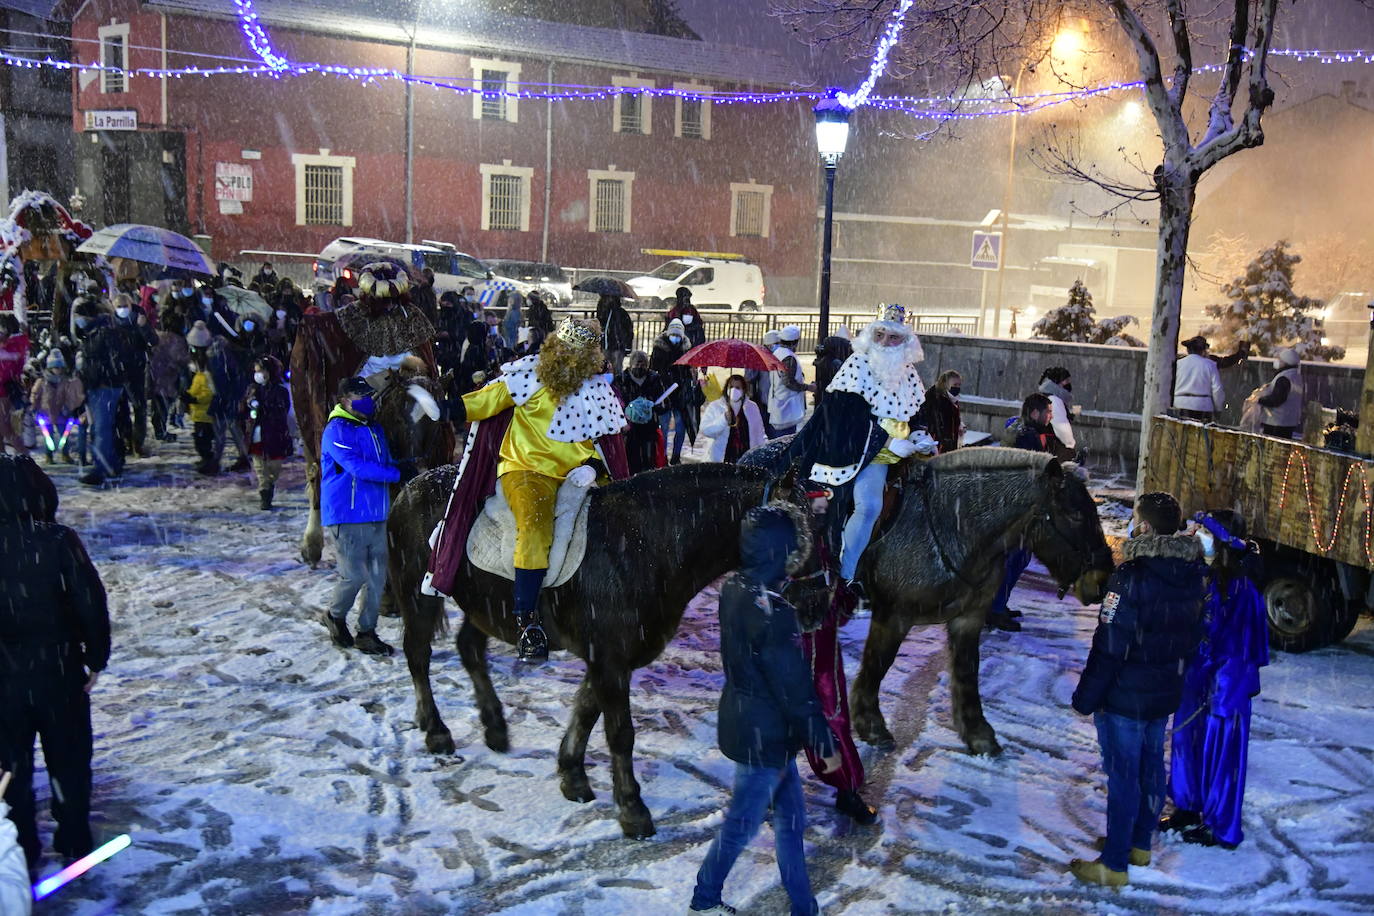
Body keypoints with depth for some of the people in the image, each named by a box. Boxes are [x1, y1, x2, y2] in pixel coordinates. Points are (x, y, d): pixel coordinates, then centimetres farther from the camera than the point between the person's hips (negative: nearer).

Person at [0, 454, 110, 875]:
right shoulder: (58, 540, -15)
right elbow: (89, 601, -13)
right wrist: (96, 657, 0)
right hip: (59, 669, -1)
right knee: (68, 759, 15)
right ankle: (74, 843, 26)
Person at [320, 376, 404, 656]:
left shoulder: (374, 430, 16)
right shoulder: (337, 431, -11)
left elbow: (385, 463, 22)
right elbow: (358, 467, -22)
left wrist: (402, 465, 0)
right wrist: (397, 474, -23)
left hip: (376, 516, 8)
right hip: (348, 517, -8)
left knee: (377, 576, 7)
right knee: (354, 575, -5)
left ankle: (367, 633, 17)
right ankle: (335, 616, 23)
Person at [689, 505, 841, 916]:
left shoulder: (733, 588, -5)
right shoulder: (770, 611, -30)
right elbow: (796, 689, -23)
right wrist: (824, 744, -11)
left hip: (744, 723, 8)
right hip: (764, 736, -8)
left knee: (791, 817, 20)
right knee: (741, 825, 13)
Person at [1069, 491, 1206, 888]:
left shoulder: (1132, 577, -25)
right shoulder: (1192, 575, 0)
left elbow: (1109, 647, -22)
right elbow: (1192, 636, 12)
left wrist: (1085, 697, -14)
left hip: (1125, 696, -8)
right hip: (1165, 693, 8)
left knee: (1123, 775, 2)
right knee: (1152, 767, 20)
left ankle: (1114, 864, 12)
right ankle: (1140, 844, 36)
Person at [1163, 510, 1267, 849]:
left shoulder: (1238, 586, -20)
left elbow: (1239, 643, -19)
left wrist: (1220, 687, -19)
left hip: (1223, 684, -8)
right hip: (1194, 677, 8)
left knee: (1219, 751, 6)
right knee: (1186, 740, 17)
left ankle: (1221, 827, 22)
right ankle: (1187, 809, 34)